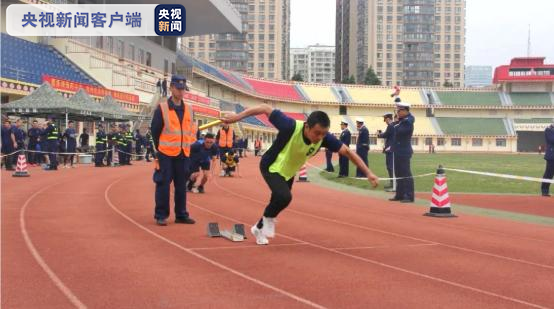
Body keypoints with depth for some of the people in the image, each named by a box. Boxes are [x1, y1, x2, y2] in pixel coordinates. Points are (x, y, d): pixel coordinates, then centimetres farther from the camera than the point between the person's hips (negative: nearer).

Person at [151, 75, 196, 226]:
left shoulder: (189, 109, 9)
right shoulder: (162, 108, -6)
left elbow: (192, 130, 15)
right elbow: (155, 131, -2)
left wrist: (188, 146, 8)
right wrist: (160, 148, 3)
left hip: (184, 154, 5)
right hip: (166, 154, -5)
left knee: (181, 185, 10)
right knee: (163, 184, -3)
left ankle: (181, 214, 18)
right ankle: (161, 215, 5)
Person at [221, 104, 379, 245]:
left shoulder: (324, 138, -28)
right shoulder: (290, 127, -40)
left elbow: (347, 151, -19)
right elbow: (265, 108, -31)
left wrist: (368, 172, -23)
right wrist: (237, 117, -30)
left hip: (289, 172, 6)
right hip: (271, 167, -6)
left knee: (280, 201, 22)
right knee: (284, 196, -30)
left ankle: (259, 228, 50)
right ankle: (268, 218, 4)